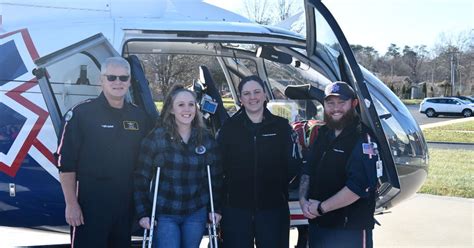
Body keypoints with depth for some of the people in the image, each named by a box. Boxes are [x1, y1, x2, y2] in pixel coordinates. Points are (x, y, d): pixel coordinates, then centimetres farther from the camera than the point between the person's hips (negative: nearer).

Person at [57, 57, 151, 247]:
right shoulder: (81, 113, -6)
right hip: (90, 203, -5)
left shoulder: (139, 116, 9)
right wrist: (71, 203, -12)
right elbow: (66, 162, -8)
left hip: (126, 203, 5)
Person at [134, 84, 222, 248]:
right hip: (164, 214, -3)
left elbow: (215, 177, 9)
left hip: (196, 214, 3)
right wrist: (143, 213, -9)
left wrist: (215, 208, 3)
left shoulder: (206, 139, 4)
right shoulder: (156, 137, -5)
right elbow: (142, 177, -5)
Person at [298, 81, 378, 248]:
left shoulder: (363, 138, -15)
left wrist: (321, 208, -17)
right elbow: (308, 171, 14)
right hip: (317, 225, 7)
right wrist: (303, 200, -5)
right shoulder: (324, 134, 10)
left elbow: (359, 186, -24)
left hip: (351, 229, -7)